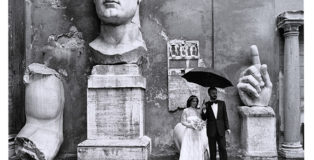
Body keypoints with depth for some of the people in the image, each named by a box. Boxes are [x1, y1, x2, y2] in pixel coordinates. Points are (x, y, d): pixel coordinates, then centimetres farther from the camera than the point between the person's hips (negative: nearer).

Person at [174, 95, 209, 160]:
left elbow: (203, 121, 11)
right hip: (189, 133, -4)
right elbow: (183, 122, -4)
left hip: (198, 133, 4)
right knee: (188, 150, -6)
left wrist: (201, 124, -11)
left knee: (198, 150, 2)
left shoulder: (198, 111, 9)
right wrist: (191, 125, -15)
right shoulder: (186, 110, -2)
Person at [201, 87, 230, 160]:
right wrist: (203, 112, -20)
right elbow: (204, 118, 0)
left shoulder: (222, 103, 5)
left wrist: (227, 128, 2)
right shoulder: (206, 105, 0)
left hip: (220, 130, 1)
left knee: (223, 149, 1)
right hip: (211, 130, -1)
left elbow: (225, 116, 7)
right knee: (212, 150, 6)